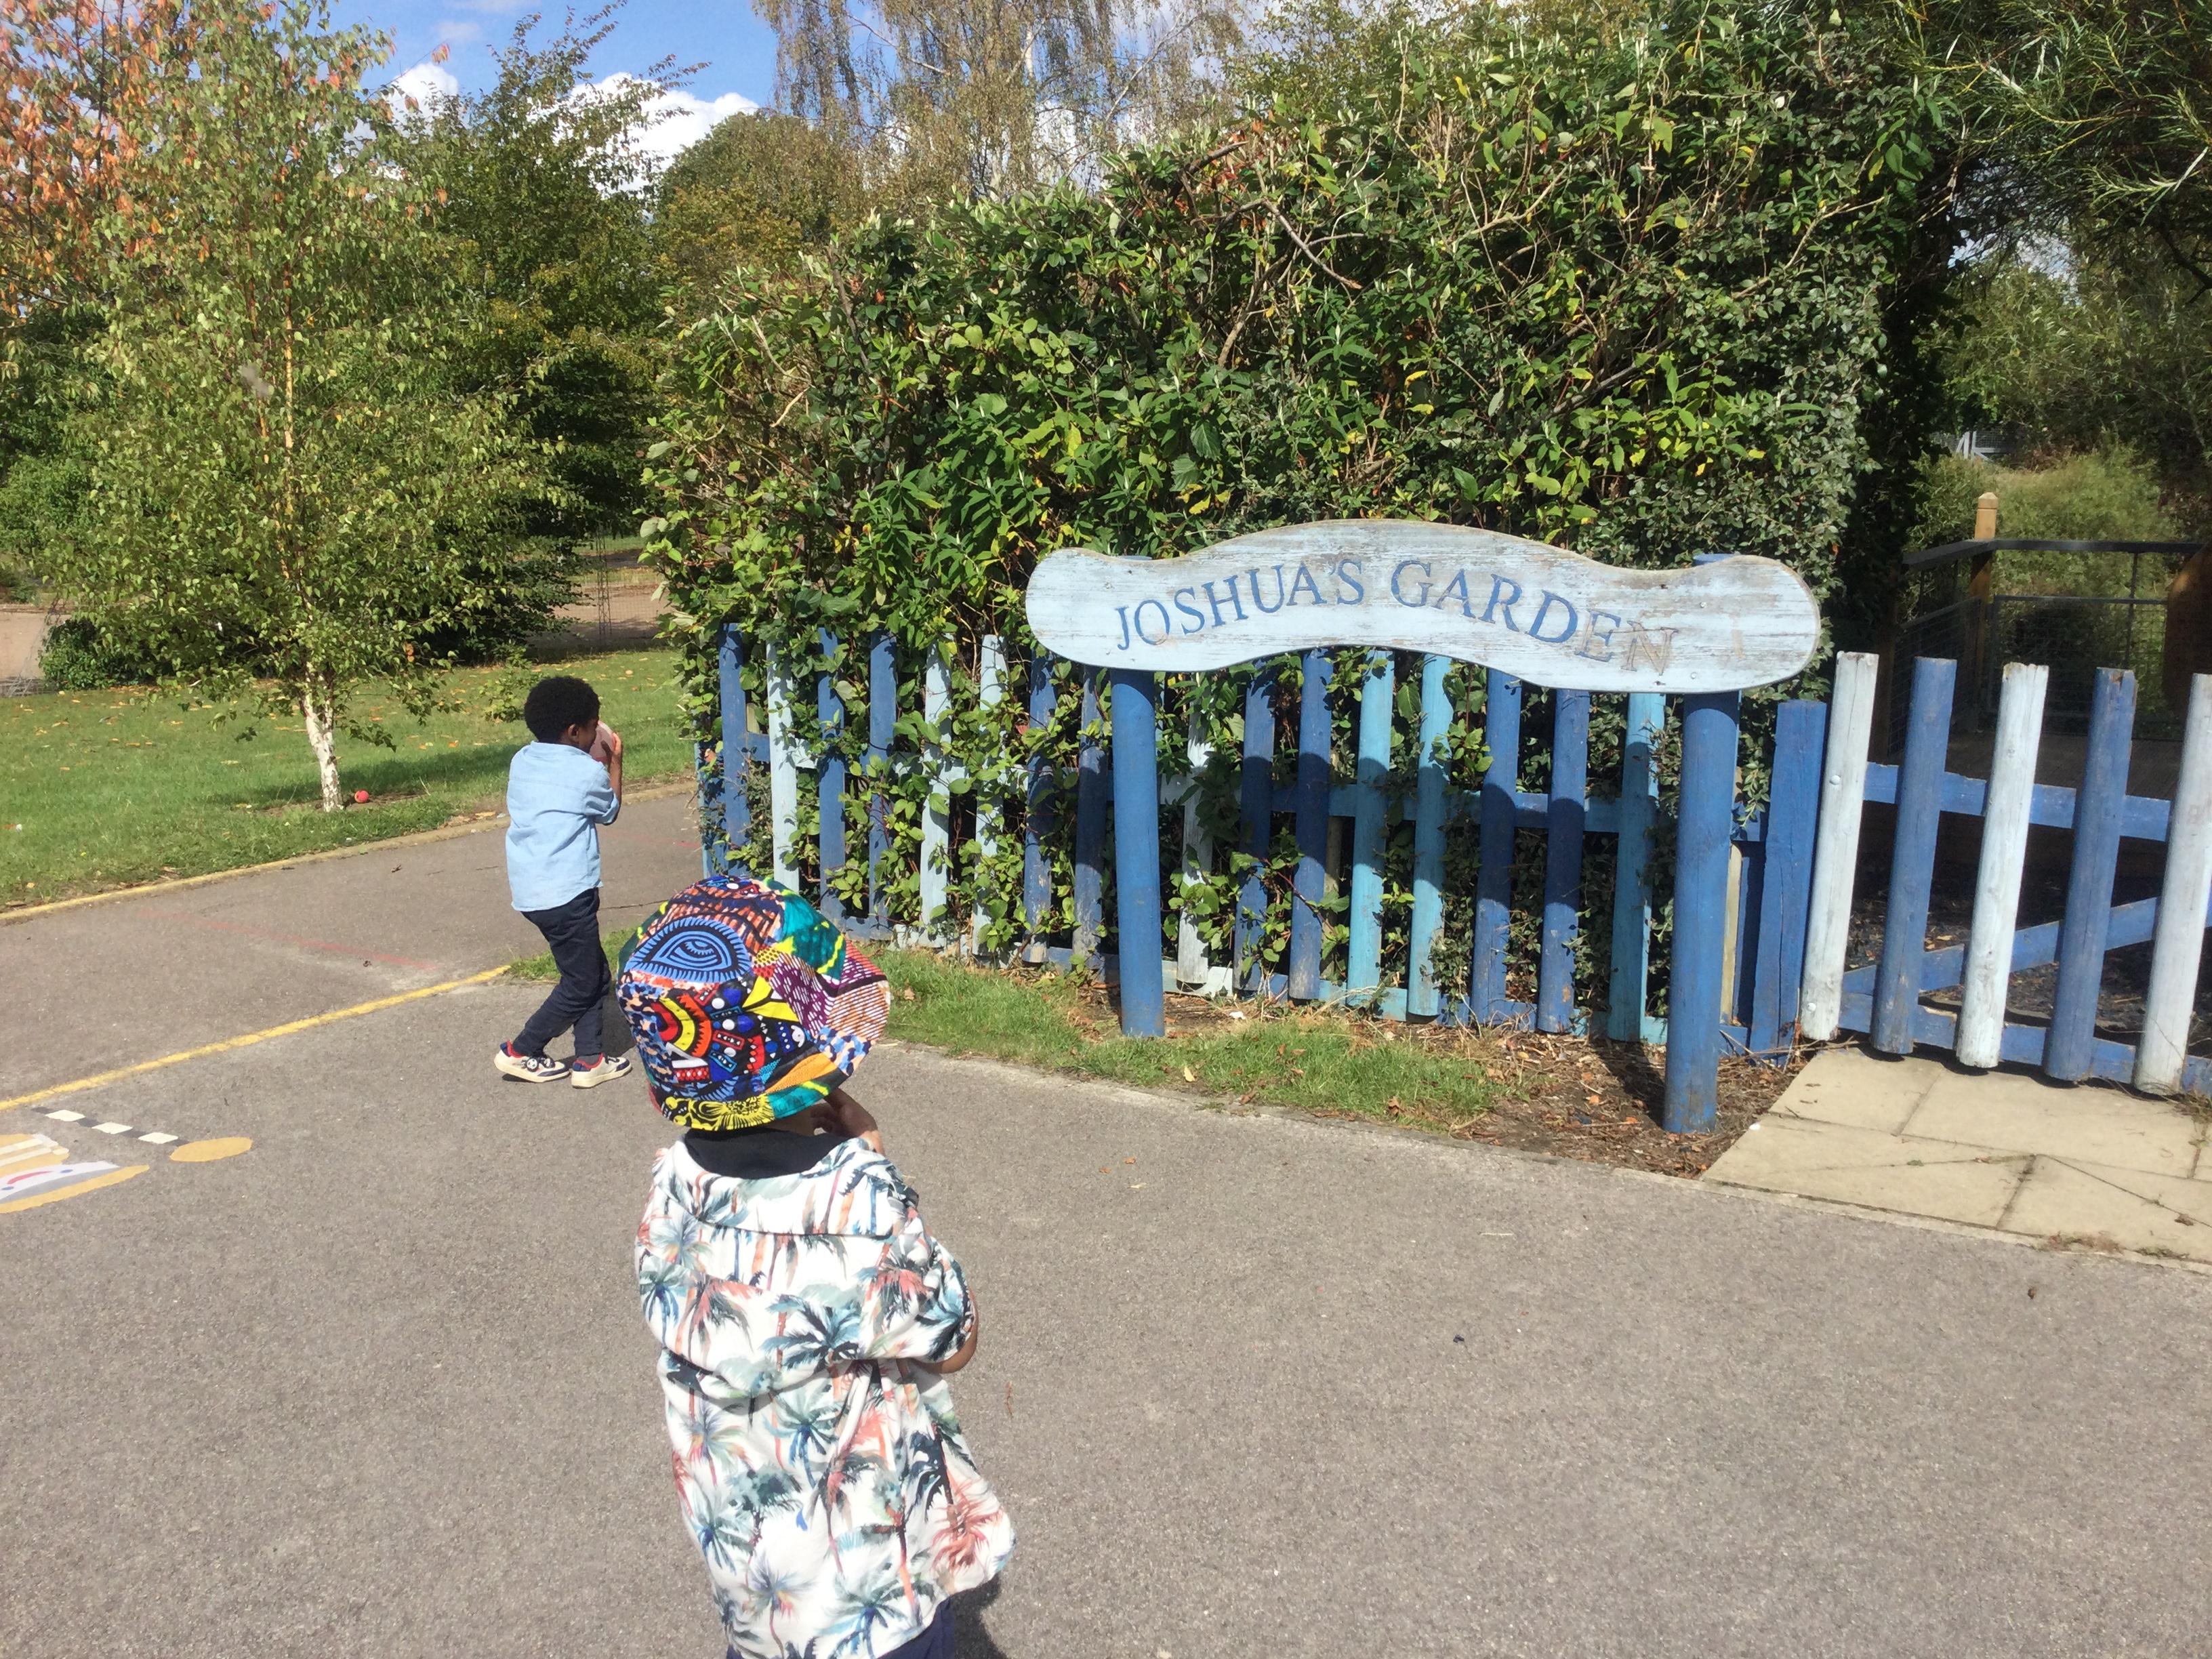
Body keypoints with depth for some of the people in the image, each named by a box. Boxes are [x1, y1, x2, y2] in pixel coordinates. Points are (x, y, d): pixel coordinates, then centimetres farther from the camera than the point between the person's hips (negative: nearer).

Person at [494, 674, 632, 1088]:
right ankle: (520, 1052, 14)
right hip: (566, 893, -8)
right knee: (581, 985, 7)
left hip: (529, 890, 8)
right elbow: (611, 811, 9)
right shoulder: (588, 771, -11)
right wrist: (615, 762, 18)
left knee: (594, 973, 17)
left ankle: (589, 1059, 19)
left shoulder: (522, 760, 8)